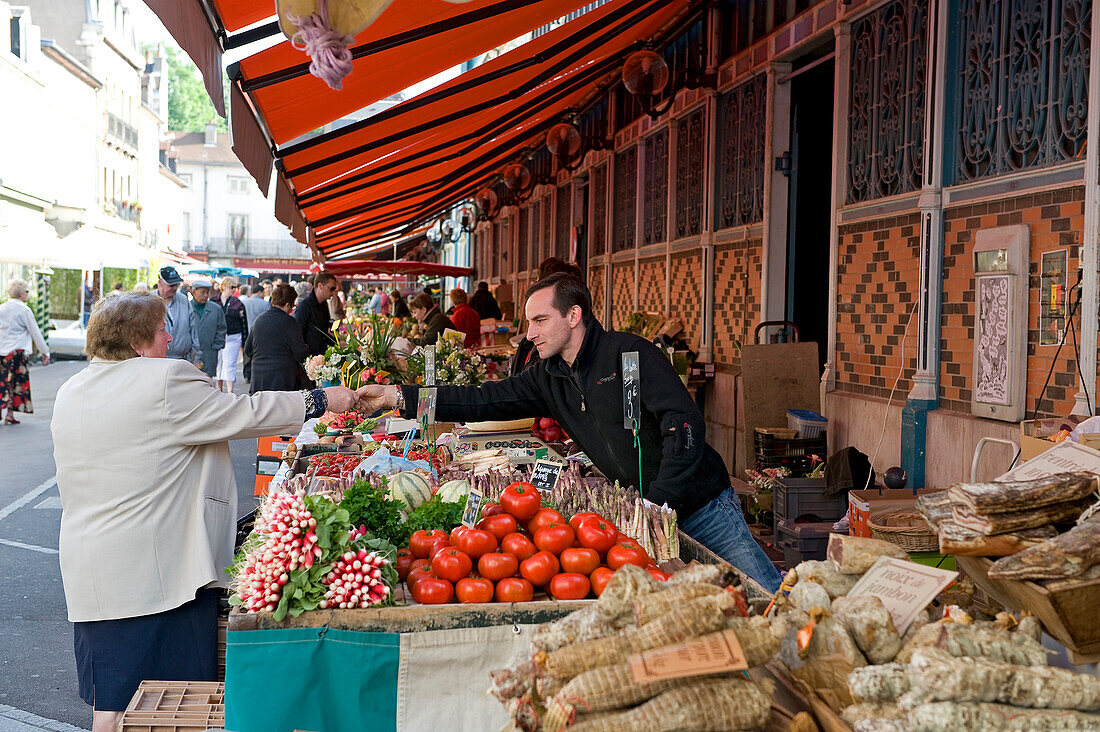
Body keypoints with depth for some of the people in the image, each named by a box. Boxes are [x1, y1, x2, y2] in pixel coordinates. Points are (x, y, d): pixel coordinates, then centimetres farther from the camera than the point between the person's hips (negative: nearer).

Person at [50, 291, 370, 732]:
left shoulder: (71, 393, 10)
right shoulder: (166, 382, -15)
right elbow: (245, 415, -11)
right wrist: (321, 400, -2)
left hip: (88, 574, 8)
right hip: (157, 571, -8)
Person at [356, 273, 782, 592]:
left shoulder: (629, 353, -15)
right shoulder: (549, 378, 5)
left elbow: (685, 425, -21)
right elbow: (486, 400, 3)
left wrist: (658, 503, -26)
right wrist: (401, 397, -3)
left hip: (703, 506, -5)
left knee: (770, 599, -2)